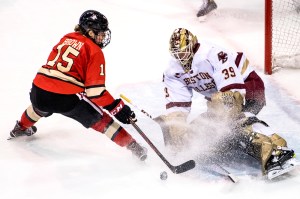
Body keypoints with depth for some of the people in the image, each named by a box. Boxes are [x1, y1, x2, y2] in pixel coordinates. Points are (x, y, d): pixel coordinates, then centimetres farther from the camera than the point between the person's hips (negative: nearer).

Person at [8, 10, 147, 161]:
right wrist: (119, 109, -8)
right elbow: (95, 90, -10)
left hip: (38, 92, 6)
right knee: (101, 119, 8)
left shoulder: (66, 39, 18)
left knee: (41, 107, 40)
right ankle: (132, 145, 2)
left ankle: (21, 128, 63)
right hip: (66, 99, -6)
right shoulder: (94, 51, -2)